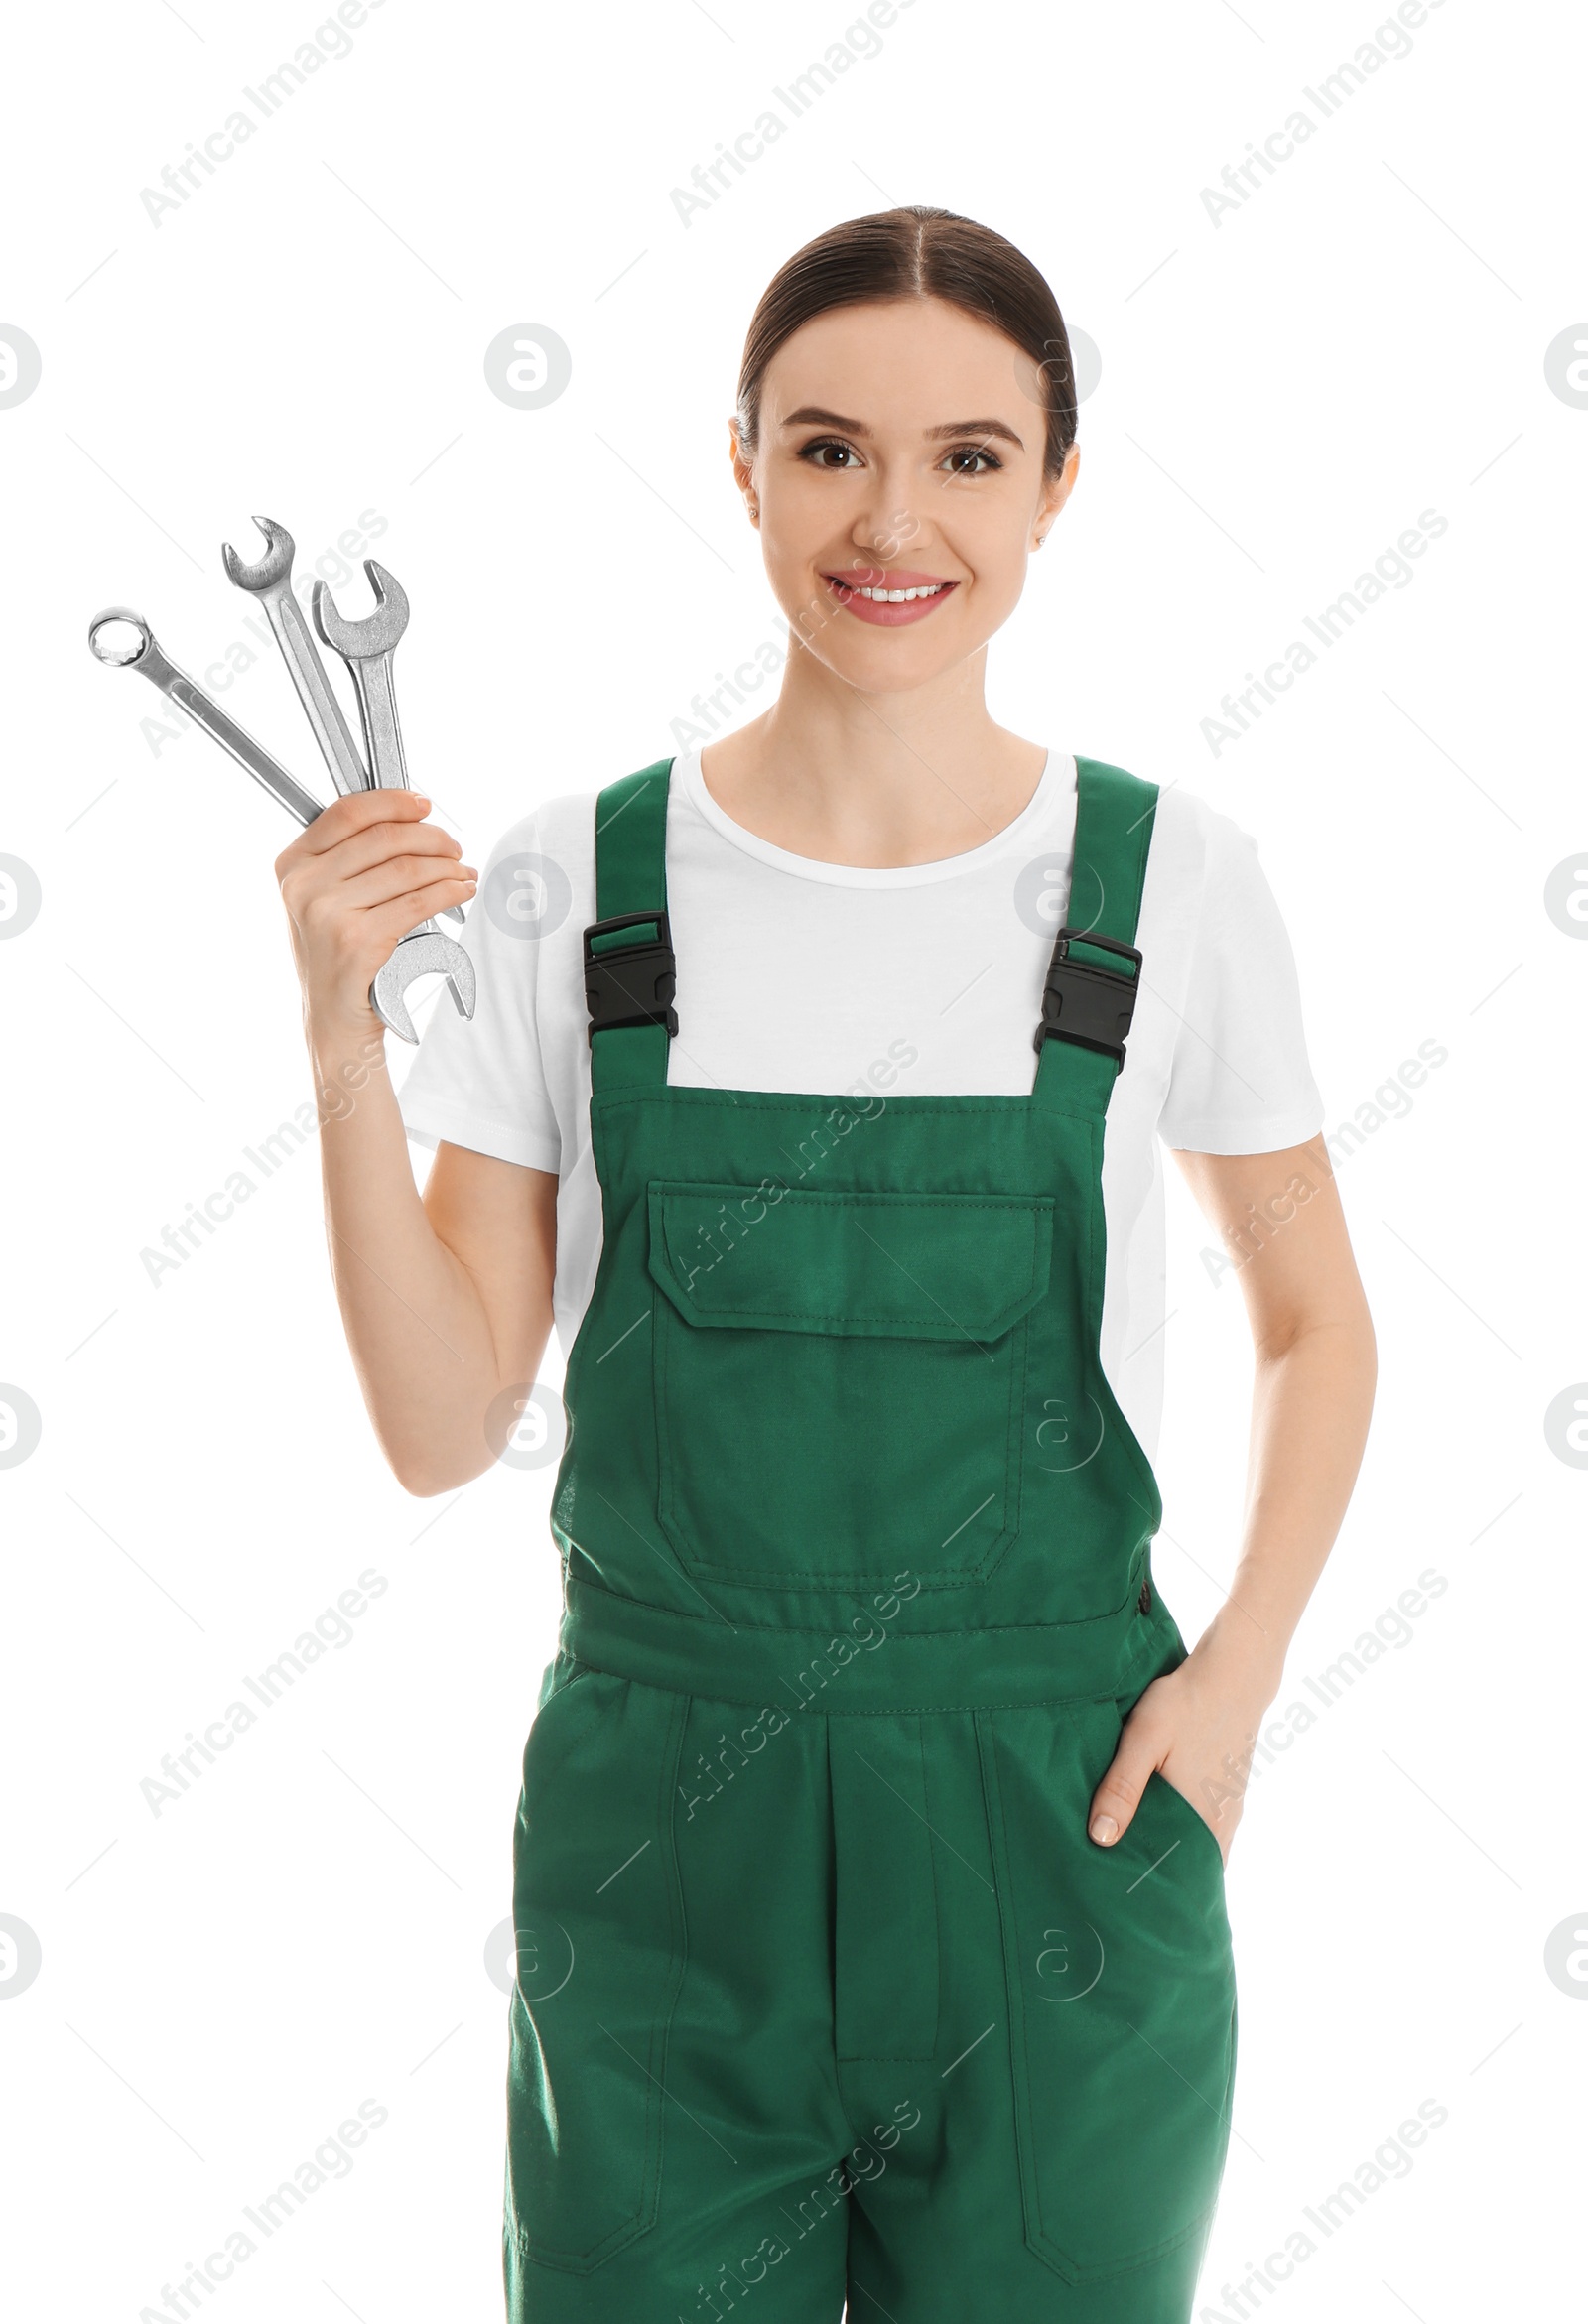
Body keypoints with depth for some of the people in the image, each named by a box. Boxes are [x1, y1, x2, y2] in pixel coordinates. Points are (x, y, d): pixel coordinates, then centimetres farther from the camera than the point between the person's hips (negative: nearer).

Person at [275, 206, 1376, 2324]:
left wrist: (1234, 1678, -4)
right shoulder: (570, 887, -4)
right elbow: (443, 1426, -3)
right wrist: (342, 1044, -15)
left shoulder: (1169, 882, -4)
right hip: (658, 1843, 0)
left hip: (1054, 1831, 0)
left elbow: (1313, 1320, 9)